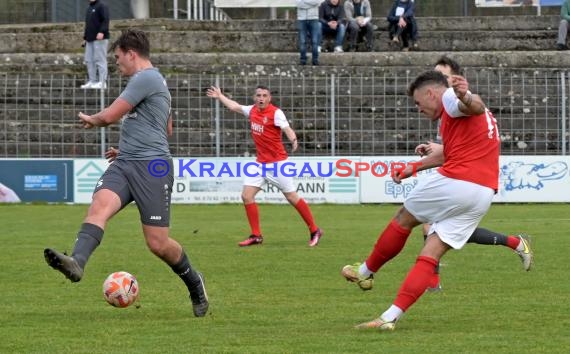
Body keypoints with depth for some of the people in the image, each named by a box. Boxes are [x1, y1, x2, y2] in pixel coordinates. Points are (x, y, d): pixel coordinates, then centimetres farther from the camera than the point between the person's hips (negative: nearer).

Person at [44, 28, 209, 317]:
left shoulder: (146, 78, -9)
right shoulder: (150, 80, 24)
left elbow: (109, 116, -10)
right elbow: (163, 128, 37)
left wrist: (90, 119, 13)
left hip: (151, 166, -9)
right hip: (125, 164, 9)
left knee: (158, 244, -6)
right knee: (99, 205, -22)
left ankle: (194, 283, 20)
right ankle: (76, 262, -46)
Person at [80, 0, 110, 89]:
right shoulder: (89, 8, 22)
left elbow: (105, 20, -15)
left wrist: (102, 32, -27)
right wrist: (85, 38, 23)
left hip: (100, 38, -9)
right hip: (90, 39, 9)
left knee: (100, 60, -8)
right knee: (89, 61, 5)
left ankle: (102, 82, -8)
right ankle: (92, 81, 9)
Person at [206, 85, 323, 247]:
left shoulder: (276, 113, -13)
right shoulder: (252, 110, 6)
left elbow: (287, 129, -27)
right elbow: (235, 106, 26)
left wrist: (294, 140, -48)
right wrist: (220, 96, 37)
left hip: (277, 163, -7)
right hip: (260, 164, 7)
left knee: (292, 198, -4)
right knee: (246, 196, -2)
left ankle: (314, 231, 8)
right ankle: (256, 236, 6)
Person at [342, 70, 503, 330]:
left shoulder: (450, 97, -1)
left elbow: (476, 106, -25)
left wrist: (465, 97, -47)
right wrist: (413, 168, 48)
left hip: (454, 182, -8)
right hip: (484, 193, 8)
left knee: (404, 219, 16)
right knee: (431, 254, 5)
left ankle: (365, 272, 33)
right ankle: (391, 316, -2)